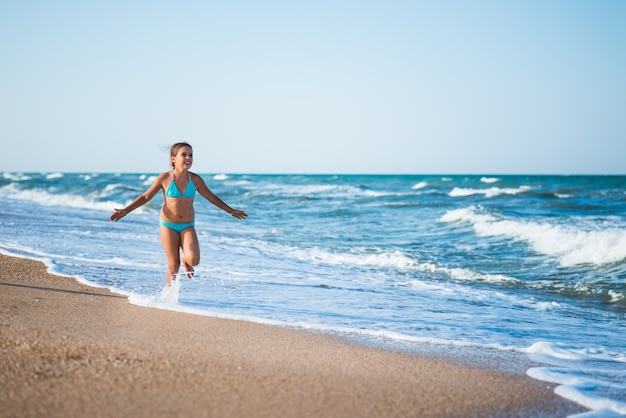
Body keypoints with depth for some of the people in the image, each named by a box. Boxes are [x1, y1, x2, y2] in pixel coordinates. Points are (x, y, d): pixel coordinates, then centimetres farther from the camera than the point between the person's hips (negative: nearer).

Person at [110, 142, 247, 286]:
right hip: (168, 226, -1)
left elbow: (212, 197, 11)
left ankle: (186, 260, 16)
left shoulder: (195, 180, -4)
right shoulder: (165, 178, -9)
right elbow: (146, 197, 1)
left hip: (188, 227, 1)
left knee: (194, 260, -21)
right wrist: (125, 211, -7)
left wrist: (231, 211, 17)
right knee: (173, 266, -3)